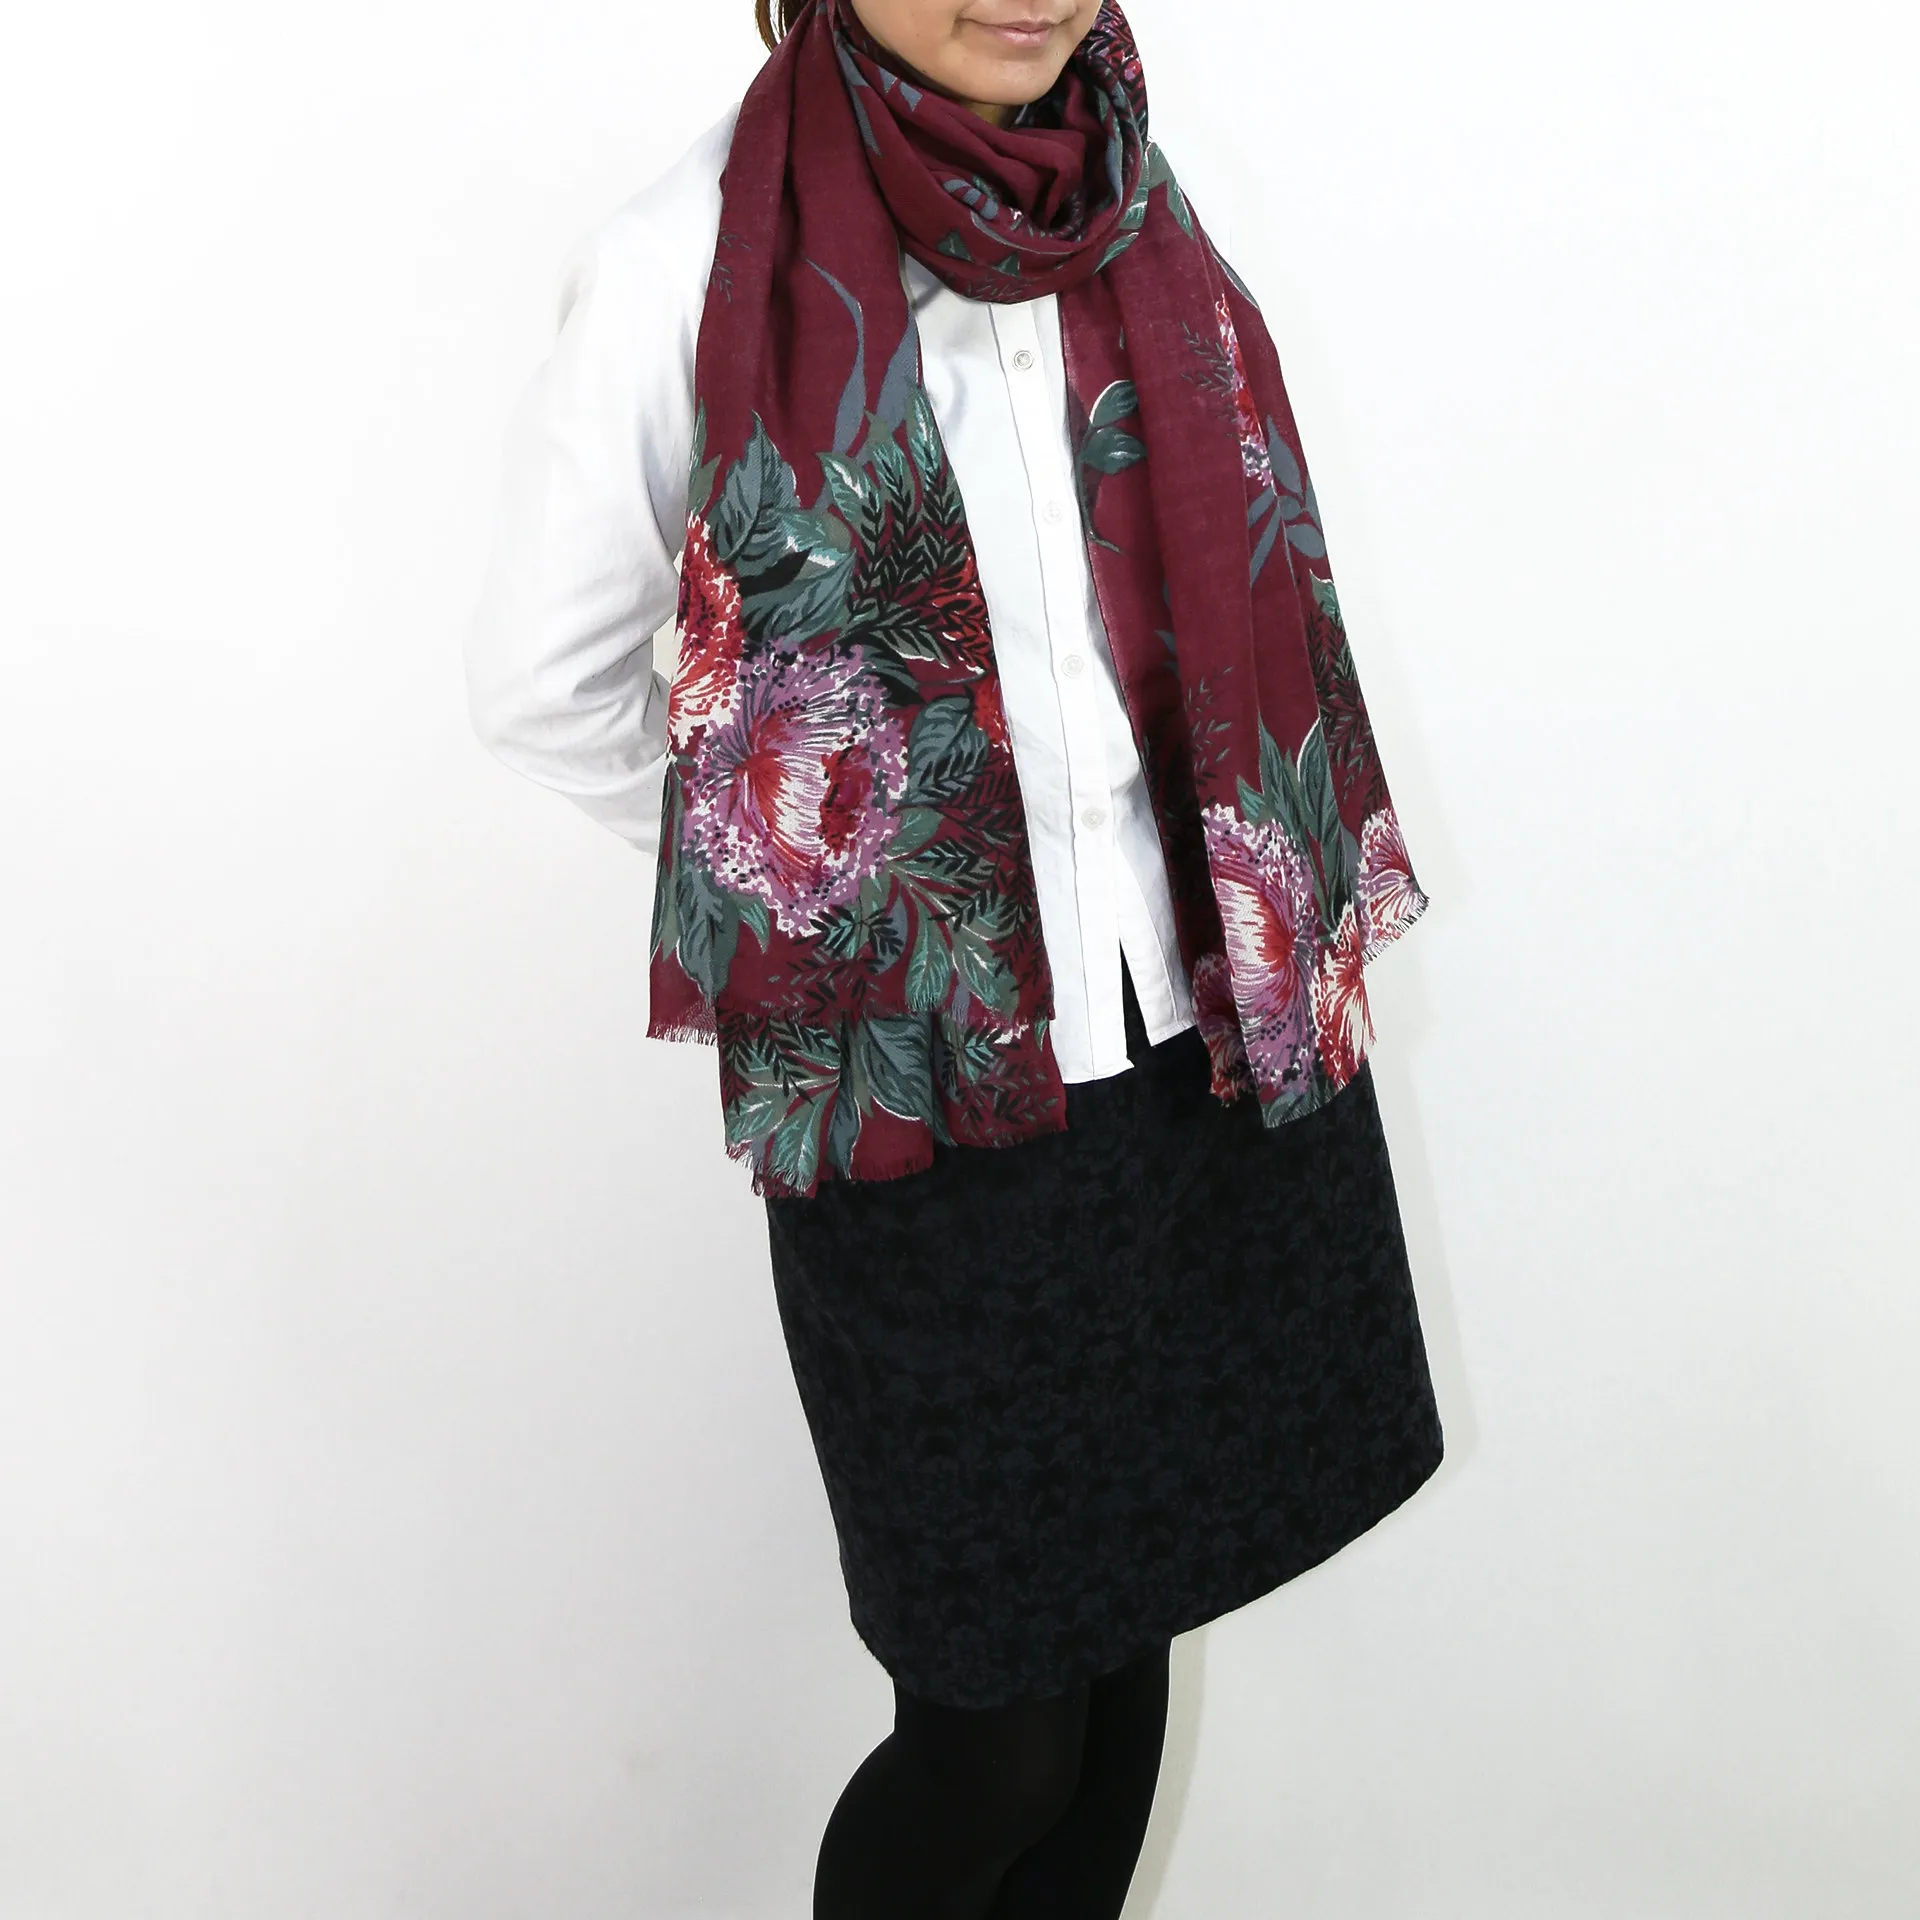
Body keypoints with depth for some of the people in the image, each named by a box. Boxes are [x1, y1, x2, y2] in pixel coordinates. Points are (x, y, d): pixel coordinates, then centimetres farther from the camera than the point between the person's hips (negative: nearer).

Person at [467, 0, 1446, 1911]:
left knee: (1124, 1633, 18)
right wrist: (817, 885, 1)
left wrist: (1270, 936, 11)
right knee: (995, 1735, 6)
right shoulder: (694, 264, -12)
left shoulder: (1133, 213, 5)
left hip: (1213, 1049, 5)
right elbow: (546, 685, -3)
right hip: (926, 1093, -5)